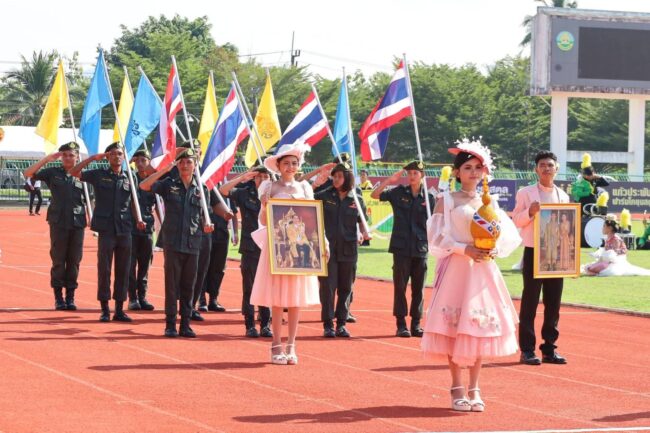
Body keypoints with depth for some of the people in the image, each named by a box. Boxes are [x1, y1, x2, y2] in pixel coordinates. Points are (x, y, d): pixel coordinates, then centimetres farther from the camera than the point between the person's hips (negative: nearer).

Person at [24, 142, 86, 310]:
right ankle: (58, 297, 6)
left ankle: (70, 296, 11)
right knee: (58, 260, 0)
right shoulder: (53, 173, 6)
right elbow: (28, 173, -2)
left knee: (74, 261, 3)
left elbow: (88, 201, 13)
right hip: (58, 223, -1)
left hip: (77, 223, 1)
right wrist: (47, 159, -10)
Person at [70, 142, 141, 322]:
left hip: (125, 230, 3)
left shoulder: (129, 178, 11)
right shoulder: (99, 175, 3)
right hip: (106, 229, -3)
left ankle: (119, 309, 11)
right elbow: (74, 172, -3)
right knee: (104, 269, -2)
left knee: (123, 270, 5)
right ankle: (105, 310, 4)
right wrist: (92, 158, -9)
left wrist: (139, 219, 5)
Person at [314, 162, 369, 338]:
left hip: (348, 250, 2)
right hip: (328, 248, -2)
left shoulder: (356, 199, 6)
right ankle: (328, 325, 3)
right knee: (328, 287, -3)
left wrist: (363, 233, 0)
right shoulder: (324, 196, 2)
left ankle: (341, 323, 16)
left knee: (345, 288, 6)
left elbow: (362, 220, 16)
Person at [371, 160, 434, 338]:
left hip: (421, 249, 1)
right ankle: (401, 325, 4)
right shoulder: (398, 193, 3)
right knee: (400, 287, 0)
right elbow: (375, 195, -6)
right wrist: (390, 180, -12)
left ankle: (416, 324, 12)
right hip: (401, 247, -1)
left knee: (418, 288, 5)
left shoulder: (429, 198, 5)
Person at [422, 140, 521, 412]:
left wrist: (494, 251, -13)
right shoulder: (447, 201, 0)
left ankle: (473, 388, 9)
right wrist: (465, 249, -18)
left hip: (483, 270, 3)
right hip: (455, 269, -3)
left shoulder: (490, 202, 10)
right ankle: (457, 388, 4)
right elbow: (437, 237, -8)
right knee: (454, 326, -4)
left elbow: (508, 235, 6)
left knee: (481, 327, 2)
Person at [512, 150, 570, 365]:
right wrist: (530, 212, -20)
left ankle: (549, 348, 11)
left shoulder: (563, 196, 13)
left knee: (553, 302, 5)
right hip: (533, 252, -4)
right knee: (530, 301, -2)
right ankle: (527, 350, 2)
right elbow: (516, 220, -2)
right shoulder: (525, 193, 0)